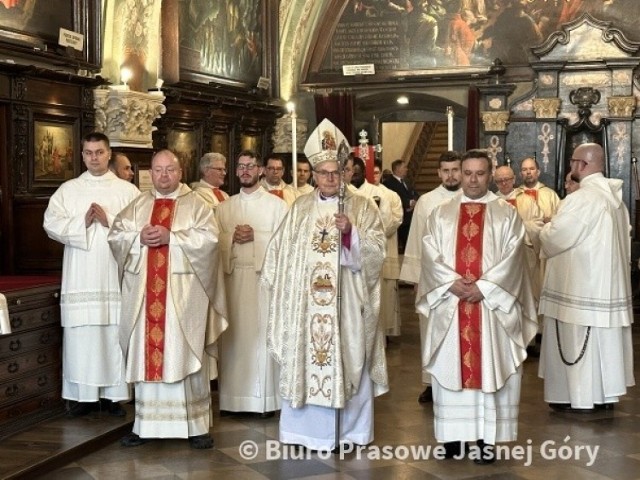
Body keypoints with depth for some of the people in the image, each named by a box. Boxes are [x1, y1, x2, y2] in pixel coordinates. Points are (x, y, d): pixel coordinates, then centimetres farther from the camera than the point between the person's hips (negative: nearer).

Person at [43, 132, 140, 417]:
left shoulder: (128, 190, 7)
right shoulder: (67, 190, 10)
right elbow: (51, 224, -1)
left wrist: (109, 221, -15)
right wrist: (82, 222, -14)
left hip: (115, 276, -1)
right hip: (80, 278, 1)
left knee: (115, 335, -1)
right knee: (81, 336, 0)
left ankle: (113, 394, 8)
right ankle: (85, 395, 8)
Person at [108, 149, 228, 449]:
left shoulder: (196, 205, 3)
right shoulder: (137, 206, 13)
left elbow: (208, 238, -10)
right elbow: (116, 235, 7)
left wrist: (170, 237, -17)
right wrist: (139, 237, -12)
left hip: (182, 295, -3)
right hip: (144, 293, 3)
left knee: (186, 356, 0)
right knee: (146, 355, 6)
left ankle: (196, 425, 7)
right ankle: (146, 424, 15)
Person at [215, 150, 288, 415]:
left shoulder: (276, 204, 3)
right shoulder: (224, 207, 14)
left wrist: (255, 236, -15)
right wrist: (233, 237, -11)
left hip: (264, 276, -3)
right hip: (232, 276, 3)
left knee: (262, 333, -3)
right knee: (234, 335, 3)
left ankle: (265, 398, 3)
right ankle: (233, 396, 9)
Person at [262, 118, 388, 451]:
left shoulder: (362, 207, 2)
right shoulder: (300, 208, 10)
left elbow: (377, 249, -7)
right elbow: (281, 251, 12)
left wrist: (351, 232, -21)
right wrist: (281, 286, 3)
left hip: (347, 300, -2)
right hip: (305, 300, 3)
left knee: (347, 360, 0)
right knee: (304, 361, 4)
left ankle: (349, 431, 10)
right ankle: (309, 429, 14)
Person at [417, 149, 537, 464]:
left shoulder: (507, 214, 4)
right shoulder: (440, 213, 9)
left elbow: (512, 258, -5)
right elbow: (430, 254, 0)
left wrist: (483, 287, -16)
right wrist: (453, 283, -14)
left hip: (492, 304, -2)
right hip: (449, 303, 2)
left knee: (489, 367, 0)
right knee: (451, 367, 4)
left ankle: (486, 438, 4)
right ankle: (454, 434, 12)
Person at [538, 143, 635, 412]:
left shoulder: (581, 199, -19)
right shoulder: (615, 196, 8)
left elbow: (555, 238, -18)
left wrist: (547, 228, 6)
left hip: (582, 283, -9)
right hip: (610, 279, 9)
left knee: (579, 339, 0)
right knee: (605, 336, 13)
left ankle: (581, 397, 7)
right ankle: (606, 393, 20)